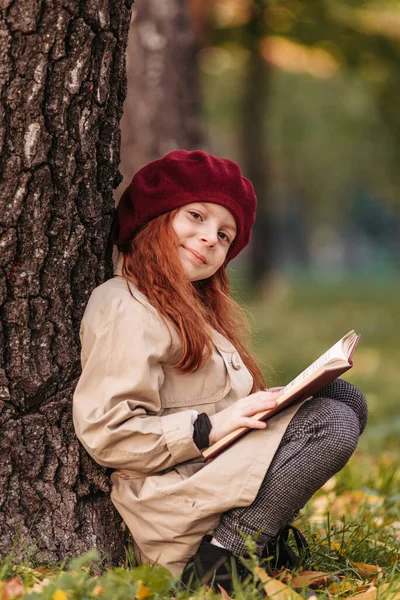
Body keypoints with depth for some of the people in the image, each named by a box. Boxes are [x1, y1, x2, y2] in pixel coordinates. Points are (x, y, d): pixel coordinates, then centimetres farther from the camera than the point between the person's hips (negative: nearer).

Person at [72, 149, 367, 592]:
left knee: (344, 398, 3)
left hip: (215, 467, 10)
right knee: (334, 424, -19)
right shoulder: (126, 308, -9)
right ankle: (215, 565, -18)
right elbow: (105, 431, -18)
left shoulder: (190, 307, 24)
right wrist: (209, 427, -19)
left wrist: (258, 407, 4)